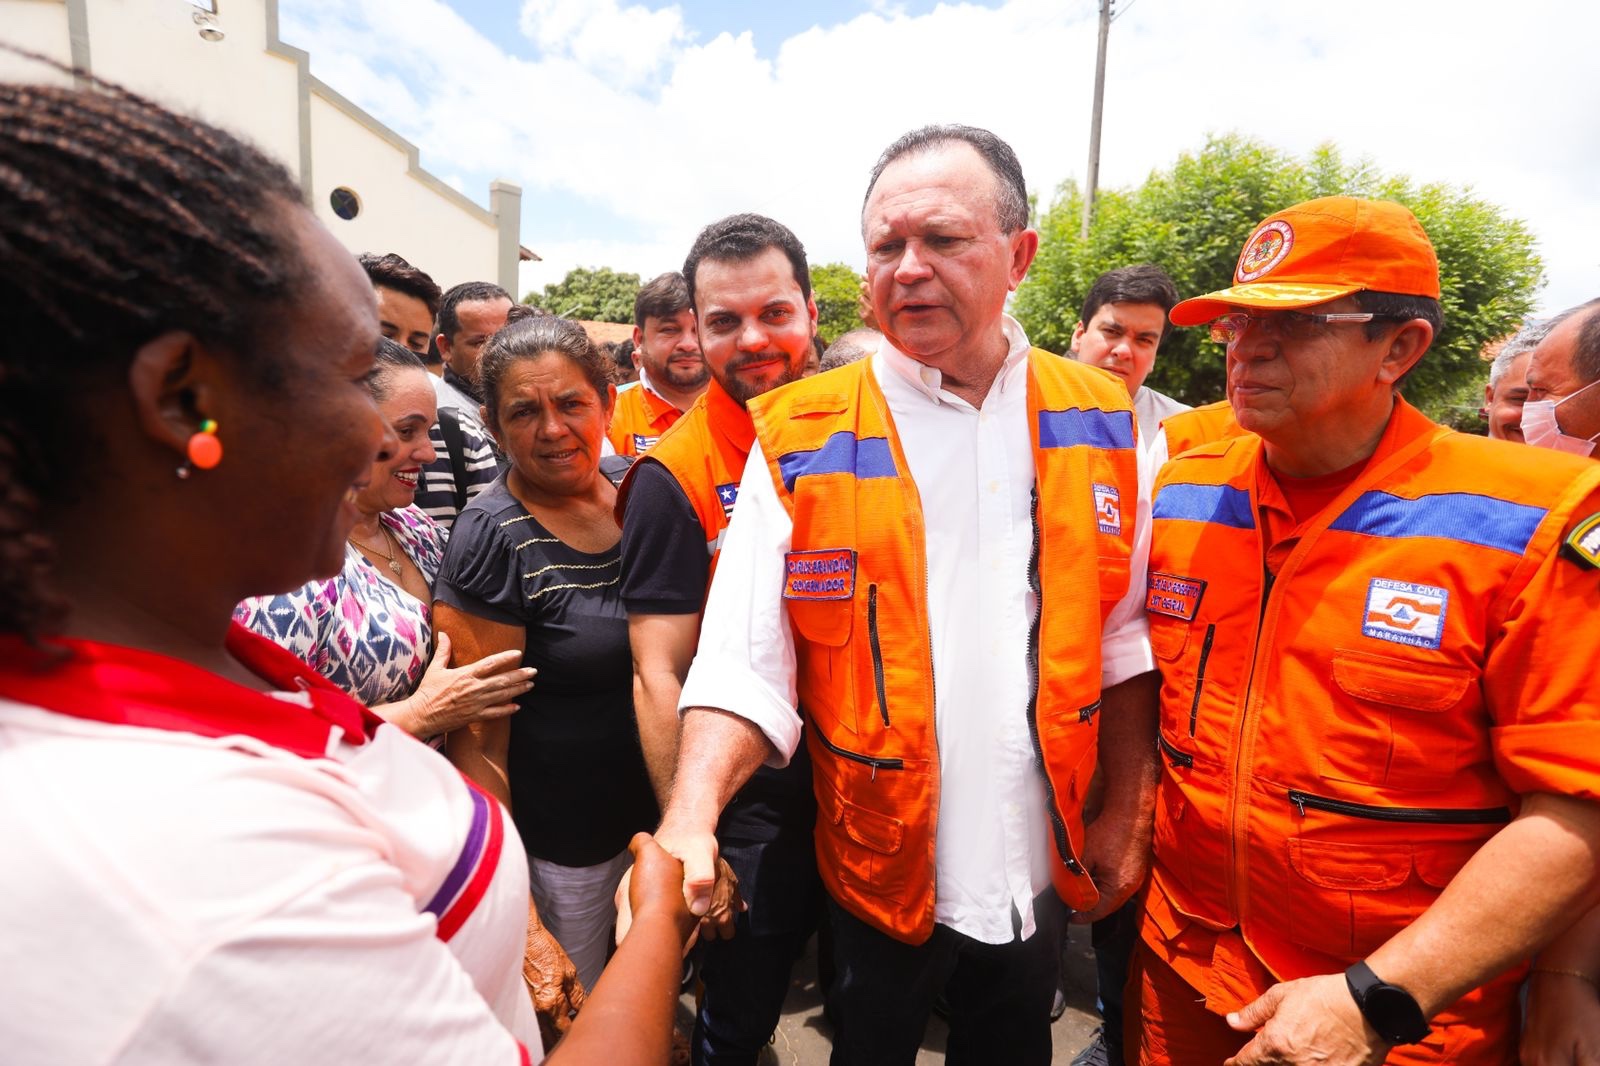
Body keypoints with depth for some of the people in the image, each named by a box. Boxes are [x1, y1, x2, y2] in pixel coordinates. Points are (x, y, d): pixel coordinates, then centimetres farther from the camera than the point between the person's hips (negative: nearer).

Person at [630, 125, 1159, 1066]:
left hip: (1042, 867, 3)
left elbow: (1126, 640, 2)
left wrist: (1126, 820, 2)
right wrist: (689, 822, -27)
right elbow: (743, 660, -15)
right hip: (880, 870, -2)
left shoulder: (1098, 421, -3)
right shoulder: (800, 439, -11)